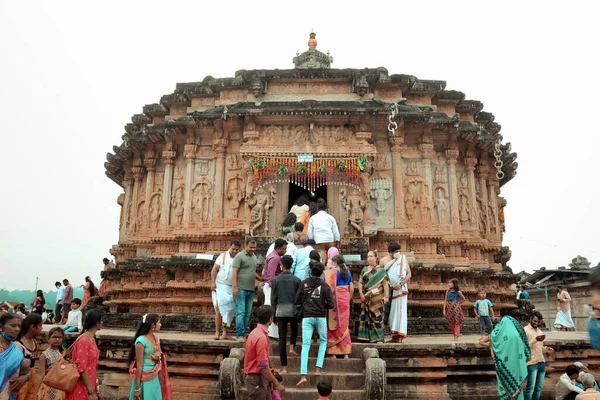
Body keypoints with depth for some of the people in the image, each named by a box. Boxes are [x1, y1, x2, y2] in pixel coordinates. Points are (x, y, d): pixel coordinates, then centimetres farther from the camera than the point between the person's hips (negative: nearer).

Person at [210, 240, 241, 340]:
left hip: (232, 288, 3)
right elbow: (214, 270, -1)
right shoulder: (223, 256, 1)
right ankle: (217, 333, -6)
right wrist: (212, 283, -11)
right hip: (220, 286, -3)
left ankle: (225, 333, 13)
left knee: (230, 311, 5)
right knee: (219, 308, -9)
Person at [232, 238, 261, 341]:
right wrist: (235, 287, -16)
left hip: (251, 290, 7)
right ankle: (239, 335, -2)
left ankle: (243, 334, 14)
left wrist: (262, 279, 13)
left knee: (247, 314, 8)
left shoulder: (254, 256, 18)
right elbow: (234, 272, -10)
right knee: (240, 312, -6)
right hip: (241, 289, -7)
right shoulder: (239, 256, -4)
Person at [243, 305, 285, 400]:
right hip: (257, 379, -10)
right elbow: (263, 366, -25)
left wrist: (270, 370, 22)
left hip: (261, 378, 10)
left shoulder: (256, 332, 8)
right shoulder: (261, 337, -22)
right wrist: (276, 384, -20)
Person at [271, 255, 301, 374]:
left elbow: (273, 299, 1)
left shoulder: (276, 280, 0)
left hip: (281, 311, 0)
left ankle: (284, 367, 5)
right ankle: (292, 347, 10)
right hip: (293, 310, 0)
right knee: (294, 329, 31)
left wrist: (273, 314, 8)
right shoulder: (297, 280, -1)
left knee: (282, 337, 4)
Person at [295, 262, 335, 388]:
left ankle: (303, 375, -13)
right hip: (321, 317, 0)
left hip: (307, 317, 1)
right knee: (323, 341, 22)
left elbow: (297, 302, 3)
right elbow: (331, 304, -4)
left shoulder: (304, 283, 1)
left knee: (305, 345, -1)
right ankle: (318, 368, 10)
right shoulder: (325, 286, -2)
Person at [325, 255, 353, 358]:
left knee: (334, 325, 4)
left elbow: (329, 287, -15)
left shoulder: (332, 272, -9)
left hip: (335, 299, -4)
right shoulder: (348, 272, 5)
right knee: (344, 324, 12)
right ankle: (346, 351, 14)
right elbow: (351, 288, 6)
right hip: (345, 299, 5)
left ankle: (334, 352, 6)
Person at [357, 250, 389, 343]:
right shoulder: (364, 270, 13)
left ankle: (379, 338, 0)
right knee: (366, 317, 5)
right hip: (366, 298, 4)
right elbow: (360, 282, 10)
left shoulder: (381, 270, 0)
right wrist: (361, 293, -4)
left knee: (377, 317, -4)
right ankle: (367, 336, 12)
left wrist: (386, 296, -15)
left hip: (377, 298, -4)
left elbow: (385, 283, -7)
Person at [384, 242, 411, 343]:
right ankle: (394, 335, 14)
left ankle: (399, 336, -8)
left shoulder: (403, 259, 4)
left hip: (400, 290, -4)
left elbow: (409, 274, -1)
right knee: (392, 312, 7)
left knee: (399, 311, -7)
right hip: (390, 290, 4)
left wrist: (401, 284, -13)